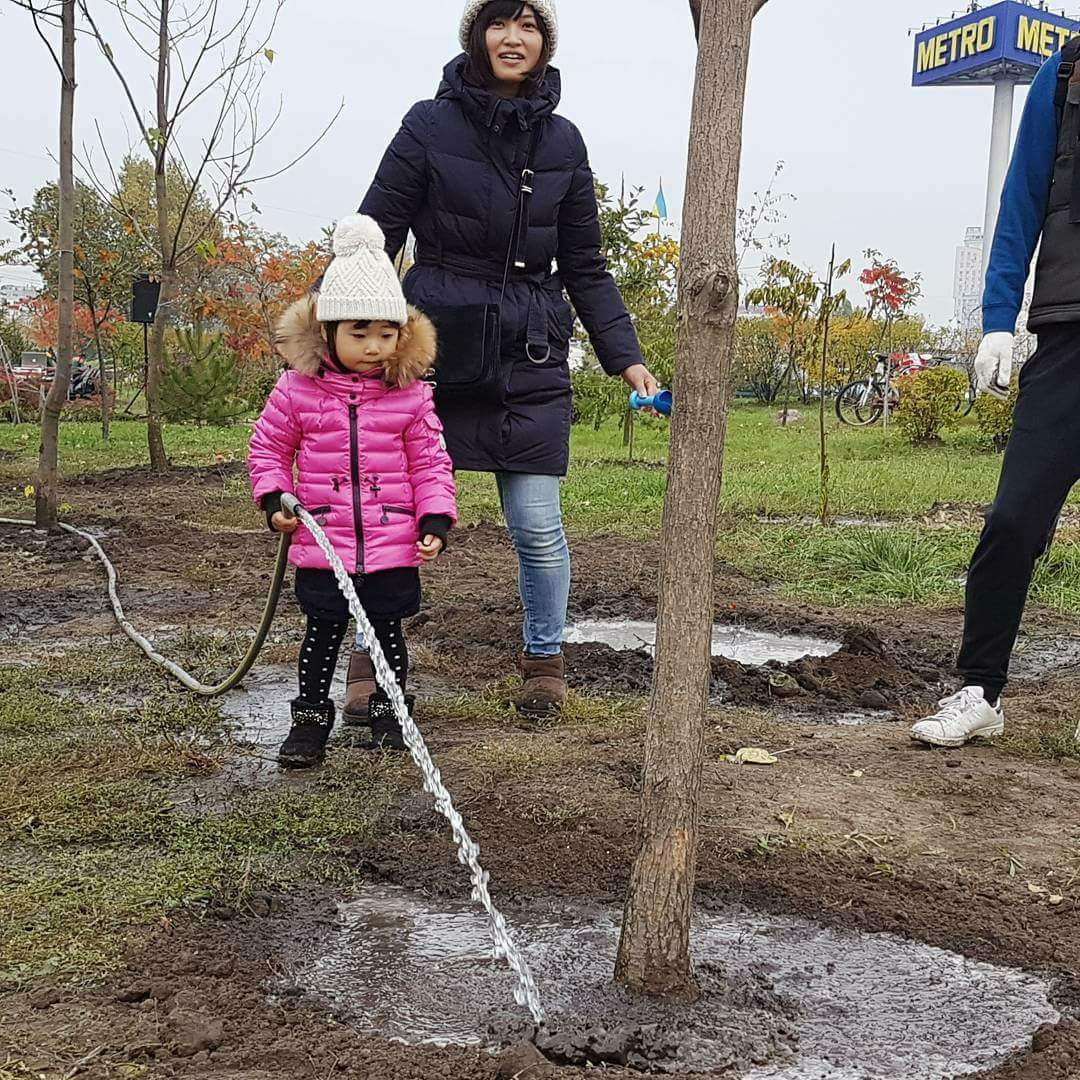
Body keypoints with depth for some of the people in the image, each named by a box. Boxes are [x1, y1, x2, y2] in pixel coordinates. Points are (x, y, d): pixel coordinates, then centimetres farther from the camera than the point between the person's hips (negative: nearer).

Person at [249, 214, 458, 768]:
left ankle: (390, 712, 30)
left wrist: (435, 520, -6)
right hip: (322, 544, -1)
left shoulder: (410, 395, -2)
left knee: (388, 632, 12)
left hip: (393, 547, 1)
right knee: (323, 633, 9)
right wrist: (274, 498, -4)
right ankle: (310, 717, 23)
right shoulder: (297, 389, -4)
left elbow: (430, 462, 3)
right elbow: (268, 446, 8)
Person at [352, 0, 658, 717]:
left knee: (538, 525, 0)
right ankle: (372, 658, 17)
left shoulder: (563, 141, 10)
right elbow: (375, 234, 0)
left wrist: (625, 357, 5)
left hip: (531, 361, 2)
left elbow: (586, 268, 14)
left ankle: (546, 659, 21)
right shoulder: (431, 124, 1)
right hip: (432, 346, -1)